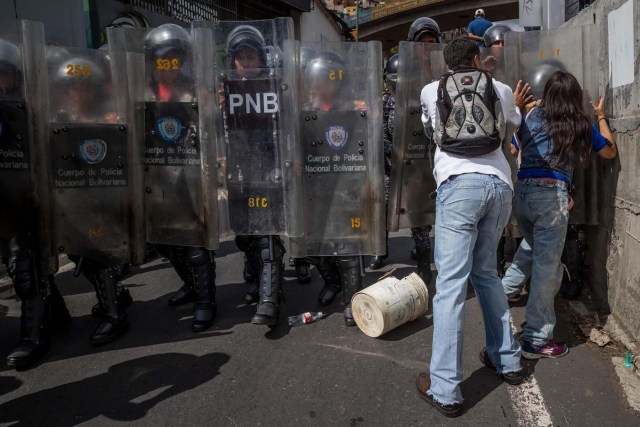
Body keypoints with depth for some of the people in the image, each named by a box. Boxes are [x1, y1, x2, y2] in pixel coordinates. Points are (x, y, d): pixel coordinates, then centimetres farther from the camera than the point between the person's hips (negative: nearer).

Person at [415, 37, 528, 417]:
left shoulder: (430, 91, 16)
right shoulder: (501, 90, 19)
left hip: (459, 185, -3)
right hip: (499, 184, 4)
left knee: (451, 284, -6)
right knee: (486, 273, 20)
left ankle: (445, 389, -5)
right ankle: (507, 359, 30)